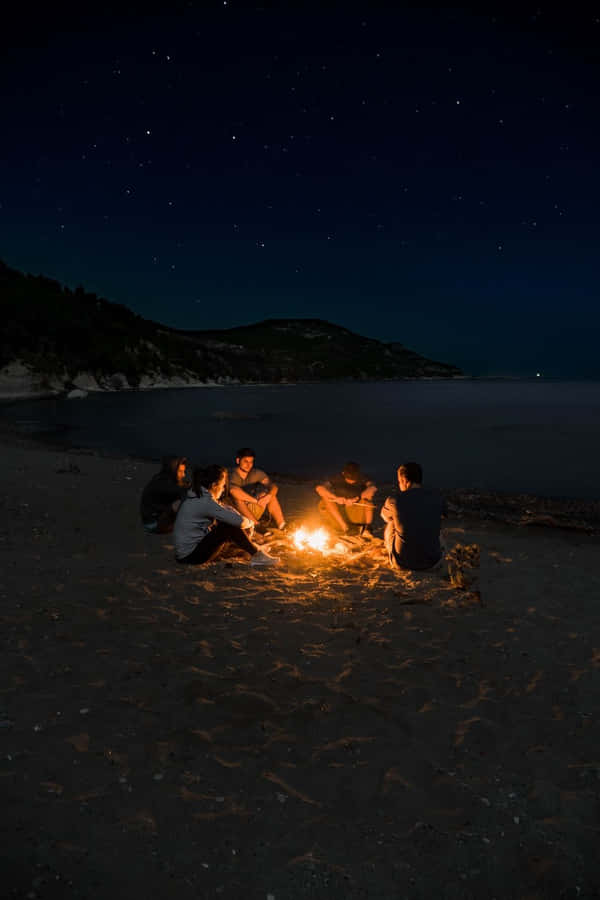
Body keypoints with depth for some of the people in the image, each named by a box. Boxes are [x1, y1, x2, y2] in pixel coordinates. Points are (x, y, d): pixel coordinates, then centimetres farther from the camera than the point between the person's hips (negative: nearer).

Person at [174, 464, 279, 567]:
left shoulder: (199, 496, 7)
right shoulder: (205, 502, -23)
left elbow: (227, 510, 20)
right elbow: (239, 521, -21)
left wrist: (245, 521, 8)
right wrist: (249, 522, 0)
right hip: (189, 555, -10)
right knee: (230, 528, -16)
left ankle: (253, 547, 20)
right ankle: (256, 555, -2)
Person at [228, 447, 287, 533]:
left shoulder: (256, 473, -1)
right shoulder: (232, 475, -18)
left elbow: (274, 486, -7)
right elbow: (233, 491, -39)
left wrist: (269, 496, -31)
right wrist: (256, 501, -33)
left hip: (251, 513, 5)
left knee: (266, 493, -12)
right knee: (237, 497, -32)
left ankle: (281, 524, -20)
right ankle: (257, 525, -39)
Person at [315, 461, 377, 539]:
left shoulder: (362, 478, -8)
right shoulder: (338, 478, -8)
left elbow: (373, 487, -29)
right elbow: (319, 488, -21)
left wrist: (356, 499, -40)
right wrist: (336, 498, -33)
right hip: (339, 514, 1)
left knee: (368, 494, -23)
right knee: (326, 497, -22)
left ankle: (367, 527, -29)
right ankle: (345, 527, -32)